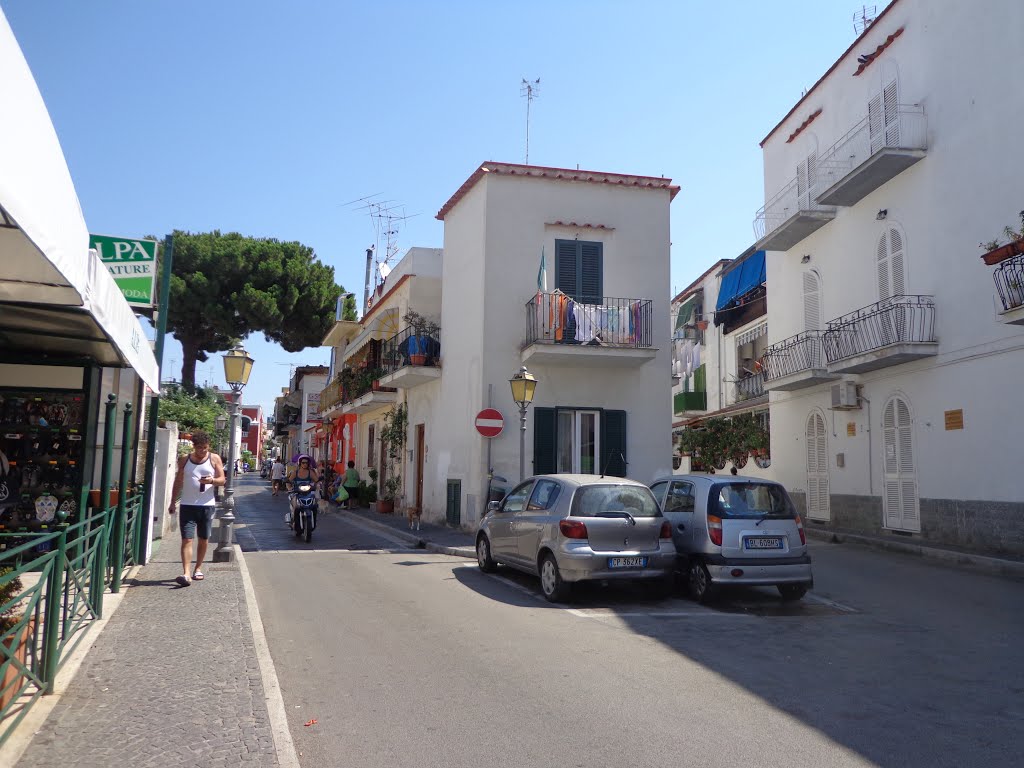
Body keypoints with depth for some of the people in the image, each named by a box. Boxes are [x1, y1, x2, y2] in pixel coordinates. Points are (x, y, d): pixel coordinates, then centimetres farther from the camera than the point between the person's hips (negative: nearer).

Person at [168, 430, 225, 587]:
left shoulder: (214, 459, 3)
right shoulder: (184, 460, 6)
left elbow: (222, 480, 0)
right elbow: (178, 482, 12)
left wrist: (212, 480, -22)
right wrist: (172, 502, 9)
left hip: (207, 505, 0)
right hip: (187, 505, 0)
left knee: (203, 540, 9)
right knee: (187, 539, -9)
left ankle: (198, 569, 25)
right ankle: (186, 574, -15)